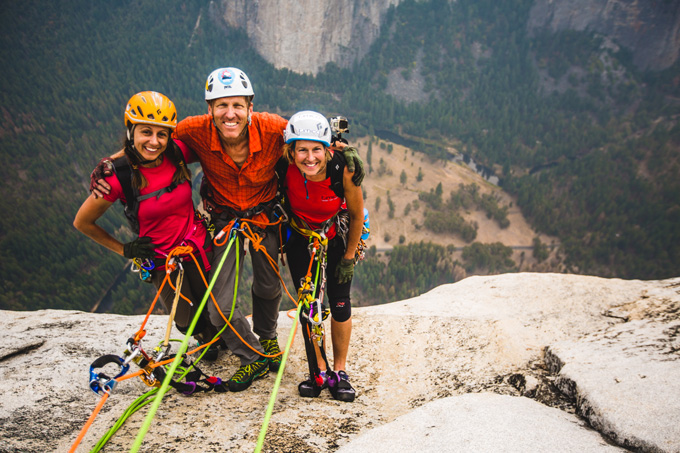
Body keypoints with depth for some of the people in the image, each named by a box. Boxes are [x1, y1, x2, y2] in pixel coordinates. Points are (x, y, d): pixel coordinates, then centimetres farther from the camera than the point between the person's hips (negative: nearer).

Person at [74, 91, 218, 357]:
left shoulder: (177, 155, -16)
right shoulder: (119, 177, -22)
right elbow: (82, 223, -7)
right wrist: (124, 250, -4)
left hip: (198, 248, 2)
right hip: (160, 260, -2)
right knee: (187, 321, 11)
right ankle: (206, 338, 47)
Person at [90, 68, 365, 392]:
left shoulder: (272, 129, -29)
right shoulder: (196, 131, -28)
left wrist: (344, 152, -21)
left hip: (265, 215, 0)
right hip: (225, 217, 0)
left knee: (268, 287, 20)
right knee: (220, 308, -5)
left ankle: (267, 337, 55)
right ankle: (254, 357, 25)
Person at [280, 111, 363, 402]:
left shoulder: (342, 169, -32)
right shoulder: (285, 167, -30)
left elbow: (356, 216, -16)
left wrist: (349, 258, -7)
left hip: (335, 236, -1)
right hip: (300, 237, 1)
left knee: (340, 304, -2)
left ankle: (339, 371, 16)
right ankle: (320, 370, 16)